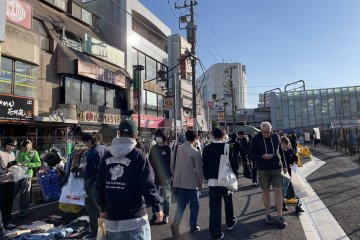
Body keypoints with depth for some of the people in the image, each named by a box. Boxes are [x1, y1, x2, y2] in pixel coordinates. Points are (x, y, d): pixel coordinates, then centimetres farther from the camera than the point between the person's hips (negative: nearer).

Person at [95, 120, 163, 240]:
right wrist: (157, 207, -4)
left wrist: (103, 208, 18)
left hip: (111, 217, 5)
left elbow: (99, 186, 6)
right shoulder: (138, 155, -13)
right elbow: (148, 185, -16)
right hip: (134, 217, -5)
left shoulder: (107, 156, 2)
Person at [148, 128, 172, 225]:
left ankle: (166, 215, 19)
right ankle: (154, 215, 22)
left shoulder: (167, 148, -6)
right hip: (155, 176, 4)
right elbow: (150, 161, 5)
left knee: (166, 196, 8)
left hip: (165, 176, -3)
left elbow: (170, 162, -8)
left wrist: (169, 175, -15)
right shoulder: (153, 148, 5)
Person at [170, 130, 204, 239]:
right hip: (192, 183, -4)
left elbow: (172, 165, 8)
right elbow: (199, 170, -10)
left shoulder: (177, 149, 1)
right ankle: (193, 226, 22)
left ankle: (175, 223, -10)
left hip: (179, 182, 4)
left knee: (181, 204, 9)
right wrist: (200, 183, 3)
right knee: (194, 205, 13)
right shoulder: (195, 152, -14)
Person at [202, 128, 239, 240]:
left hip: (212, 181, 1)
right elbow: (235, 162, -7)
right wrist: (235, 174, 8)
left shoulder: (207, 149, -2)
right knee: (228, 202, 23)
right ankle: (230, 223, 42)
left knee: (214, 207, 4)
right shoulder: (229, 147, -9)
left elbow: (204, 165, 3)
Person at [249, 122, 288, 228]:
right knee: (265, 191, 9)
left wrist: (284, 164, 13)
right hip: (263, 169, -1)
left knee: (278, 191, -2)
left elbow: (281, 150, 11)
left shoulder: (276, 136, 0)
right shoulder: (256, 139, -6)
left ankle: (279, 216, 7)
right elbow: (251, 153, -4)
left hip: (276, 167, 1)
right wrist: (262, 157, -21)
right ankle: (268, 214, 23)